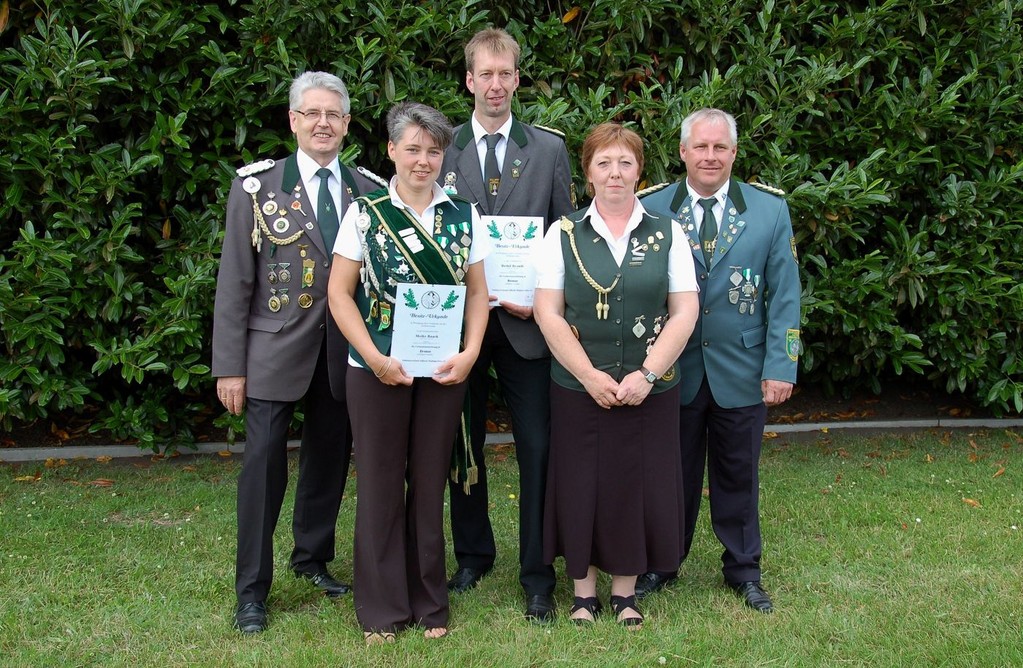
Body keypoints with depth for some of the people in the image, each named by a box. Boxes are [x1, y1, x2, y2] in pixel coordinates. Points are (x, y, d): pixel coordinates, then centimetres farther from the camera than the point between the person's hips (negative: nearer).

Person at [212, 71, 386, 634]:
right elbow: (234, 282, -3)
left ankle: (313, 557, 35)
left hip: (343, 353, 3)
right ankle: (252, 590, 9)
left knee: (329, 458, 14)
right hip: (275, 351, -3)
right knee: (264, 461, -4)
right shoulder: (256, 187, -2)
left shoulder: (370, 190, 5)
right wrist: (229, 366, -6)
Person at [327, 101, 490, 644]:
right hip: (376, 368, -2)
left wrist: (469, 353, -8)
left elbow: (477, 293, 7)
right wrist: (376, 359, -13)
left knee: (430, 482, 10)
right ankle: (382, 609, 20)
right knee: (381, 484, 6)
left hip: (443, 369, 2)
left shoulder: (463, 215, 4)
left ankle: (429, 603, 24)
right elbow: (340, 293, -4)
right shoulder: (365, 212, -2)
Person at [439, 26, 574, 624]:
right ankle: (473, 556, 30)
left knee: (538, 450, -1)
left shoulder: (549, 148, 5)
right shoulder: (443, 149, 4)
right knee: (463, 446, 12)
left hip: (526, 322, -1)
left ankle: (537, 575, 9)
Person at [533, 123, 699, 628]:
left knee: (637, 485, 6)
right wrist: (591, 376, -12)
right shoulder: (563, 234, 2)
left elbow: (684, 312, -1)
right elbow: (548, 313, -3)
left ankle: (625, 590, 22)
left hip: (649, 391, 1)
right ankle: (583, 590, 21)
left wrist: (645, 375, -12)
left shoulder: (667, 234, 3)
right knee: (581, 486, 6)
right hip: (578, 388, 0)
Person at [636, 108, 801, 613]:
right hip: (671, 371, 0)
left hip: (741, 372, 0)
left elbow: (784, 296, -1)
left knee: (738, 475, 13)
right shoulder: (650, 210, -1)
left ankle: (743, 570, 29)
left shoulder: (769, 210, 0)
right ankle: (661, 565, 29)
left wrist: (781, 367, -7)